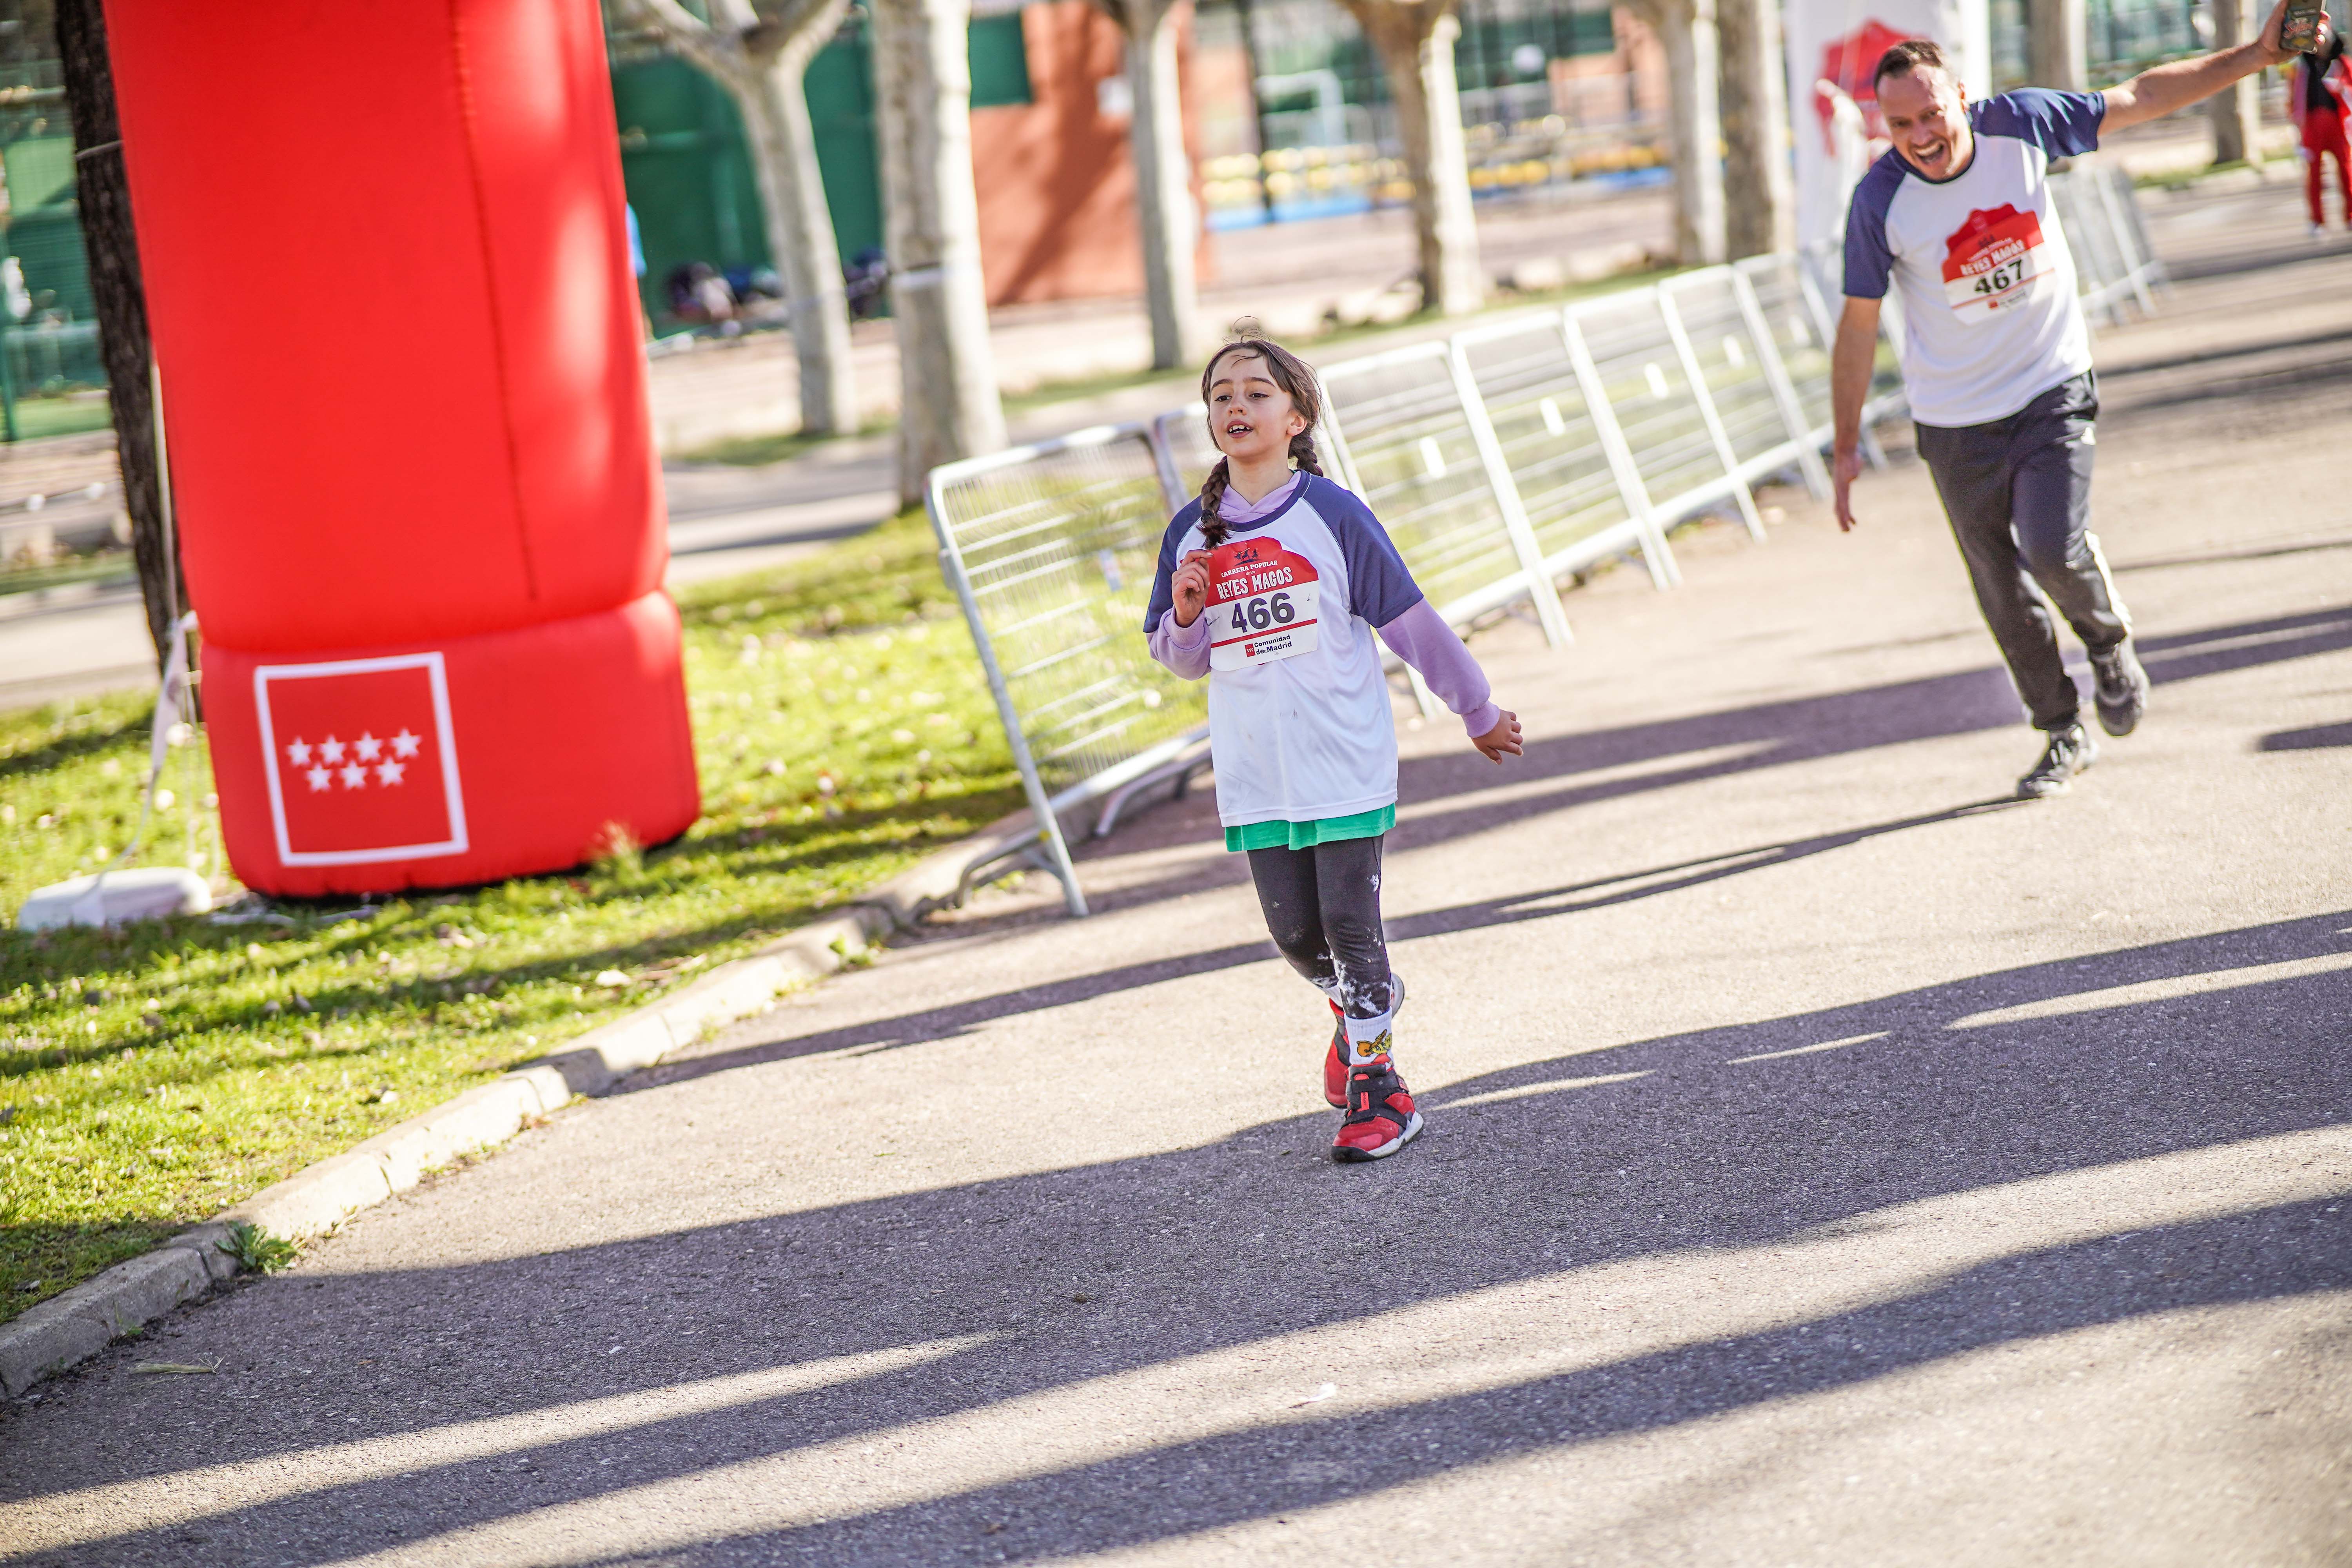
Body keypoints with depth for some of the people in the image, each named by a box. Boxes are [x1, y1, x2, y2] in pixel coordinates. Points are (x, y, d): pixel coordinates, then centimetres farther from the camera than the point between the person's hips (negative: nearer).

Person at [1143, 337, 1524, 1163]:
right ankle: (1362, 1002, 37)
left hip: (1344, 763, -3)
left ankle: (1377, 1089, 6)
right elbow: (1181, 659, 12)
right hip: (1255, 775, 4)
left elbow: (1410, 620, 0)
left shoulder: (1332, 515, -7)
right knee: (1294, 929, 6)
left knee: (1351, 923, -4)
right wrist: (1185, 614, -11)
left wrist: (1479, 711, 7)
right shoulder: (1193, 532, 4)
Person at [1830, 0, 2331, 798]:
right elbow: (1859, 323, -6)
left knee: (2054, 551, -18)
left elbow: (2137, 98, 0)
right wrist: (1847, 446, -3)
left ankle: (2109, 640, 16)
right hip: (1956, 421, 0)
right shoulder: (1880, 201, -16)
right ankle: (2065, 734, 27)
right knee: (2003, 596, 6)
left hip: (2052, 389, 0)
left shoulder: (2019, 125, -12)